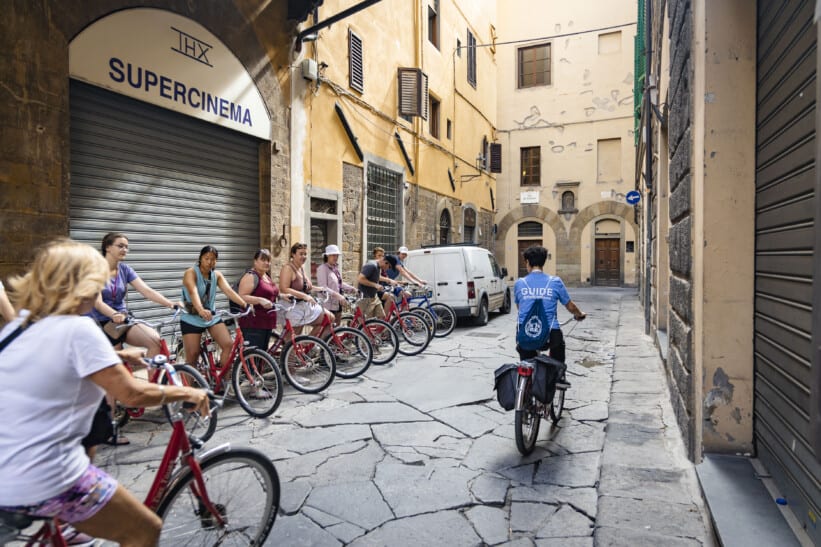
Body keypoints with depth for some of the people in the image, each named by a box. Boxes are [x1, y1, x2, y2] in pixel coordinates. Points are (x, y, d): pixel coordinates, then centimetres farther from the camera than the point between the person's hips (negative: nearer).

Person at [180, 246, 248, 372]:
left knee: (229, 344, -11)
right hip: (191, 319, -4)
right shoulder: (190, 273, -13)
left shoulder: (217, 275, 3)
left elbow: (229, 291, -10)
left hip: (212, 317, 5)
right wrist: (201, 310, -51)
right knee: (192, 355, -5)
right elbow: (193, 292, -32)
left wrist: (245, 304, -27)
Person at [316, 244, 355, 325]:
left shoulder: (336, 268, 14)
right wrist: (337, 295, -31)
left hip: (337, 304, 9)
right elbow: (323, 287, -21)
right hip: (328, 305, -9)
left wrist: (352, 288, 9)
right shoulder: (322, 268, -12)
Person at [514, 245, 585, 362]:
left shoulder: (519, 283, 3)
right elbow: (570, 307, 12)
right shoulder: (555, 282, -1)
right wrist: (580, 315, 34)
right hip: (549, 337, -1)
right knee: (558, 340, 31)